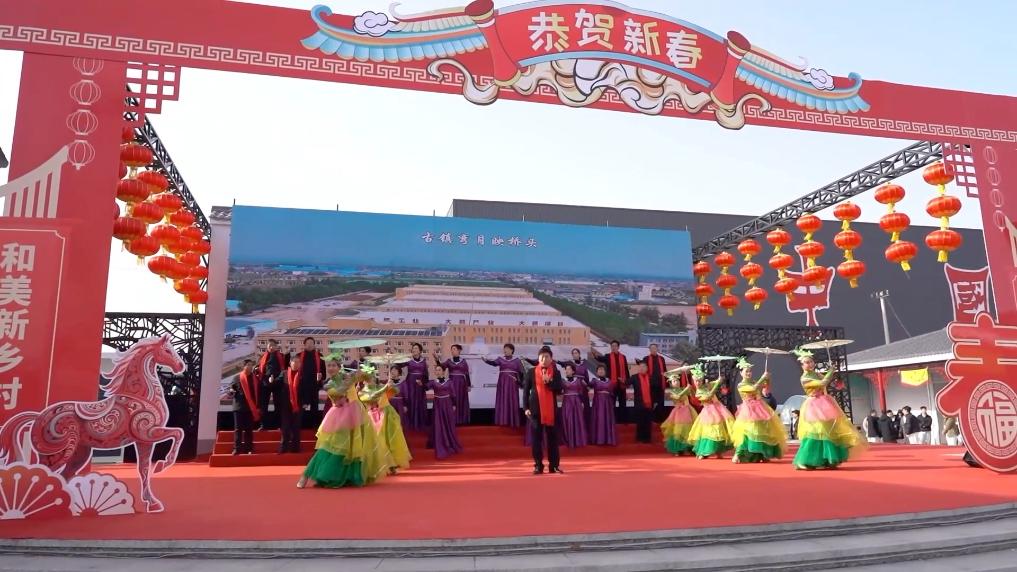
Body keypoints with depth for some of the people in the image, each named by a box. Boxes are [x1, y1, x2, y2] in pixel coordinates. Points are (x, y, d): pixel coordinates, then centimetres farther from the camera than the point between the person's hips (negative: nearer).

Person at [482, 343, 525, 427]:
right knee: (502, 402, 0)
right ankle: (502, 421, 4)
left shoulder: (517, 360, 3)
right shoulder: (500, 359, 4)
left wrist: (520, 383, 1)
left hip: (512, 384, -1)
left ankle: (512, 421, 5)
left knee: (512, 402, -1)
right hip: (502, 383, 1)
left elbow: (521, 373, 4)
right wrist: (486, 360, -35)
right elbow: (494, 363, -16)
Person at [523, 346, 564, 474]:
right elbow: (526, 391, 3)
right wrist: (526, 407, -4)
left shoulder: (556, 373, 5)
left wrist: (549, 381, -17)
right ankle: (538, 465, 8)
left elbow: (559, 390, -3)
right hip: (535, 409, 0)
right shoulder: (531, 372, 3)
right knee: (536, 438, 1)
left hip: (551, 410, 1)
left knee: (552, 438, 5)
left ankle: (554, 465, 12)